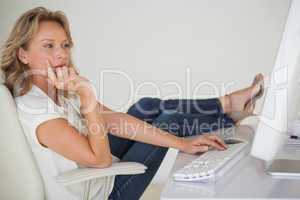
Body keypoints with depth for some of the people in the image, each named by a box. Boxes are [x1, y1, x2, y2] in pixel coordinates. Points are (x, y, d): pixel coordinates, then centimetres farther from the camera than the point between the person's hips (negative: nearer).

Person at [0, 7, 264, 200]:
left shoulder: (56, 89, -4)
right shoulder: (33, 110, -32)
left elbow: (112, 120, -9)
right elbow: (100, 159, -30)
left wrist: (180, 143, -12)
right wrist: (87, 97, -34)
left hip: (92, 170, 8)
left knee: (147, 106, 2)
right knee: (169, 119, -5)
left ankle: (228, 105, 16)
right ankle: (229, 109, 19)